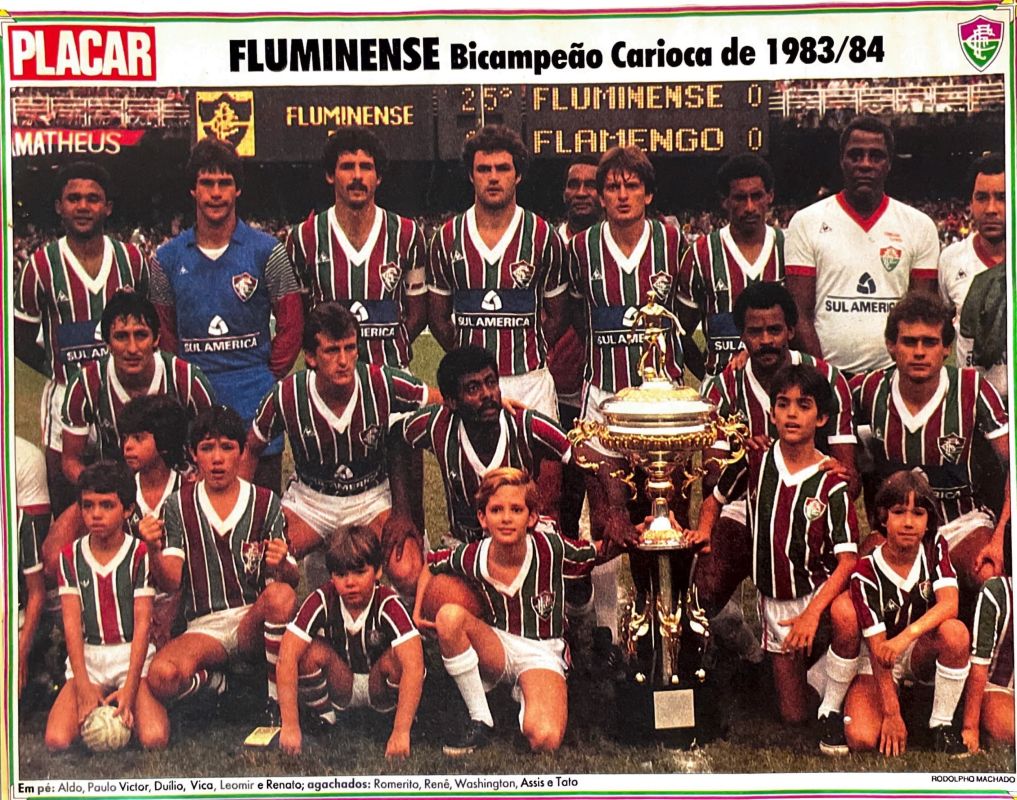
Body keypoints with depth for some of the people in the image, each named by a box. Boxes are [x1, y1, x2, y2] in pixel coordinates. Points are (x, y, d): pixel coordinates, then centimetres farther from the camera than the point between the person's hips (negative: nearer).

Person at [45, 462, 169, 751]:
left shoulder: (140, 554, -4)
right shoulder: (71, 556, 4)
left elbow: (143, 623, -8)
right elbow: (72, 623, -3)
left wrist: (129, 689, -17)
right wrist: (83, 684, -15)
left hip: (133, 654, -2)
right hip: (86, 656, 2)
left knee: (154, 739, -24)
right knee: (57, 741, -21)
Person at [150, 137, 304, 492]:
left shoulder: (267, 251, 1)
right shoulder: (168, 258, 7)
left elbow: (290, 325, 4)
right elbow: (163, 330, 15)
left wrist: (267, 378, 1)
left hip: (255, 402, -2)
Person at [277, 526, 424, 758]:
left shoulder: (389, 604, -27)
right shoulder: (322, 600, -22)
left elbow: (414, 664, -40)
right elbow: (287, 656, -29)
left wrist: (401, 733, -48)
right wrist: (290, 726, -35)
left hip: (379, 686, -1)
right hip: (339, 686, 1)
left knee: (396, 659, -33)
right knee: (313, 652, -28)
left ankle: (403, 721, -4)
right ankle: (323, 718, -3)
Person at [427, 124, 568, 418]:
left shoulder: (544, 236, 3)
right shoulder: (447, 237, 5)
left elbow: (557, 315, 11)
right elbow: (437, 316, 14)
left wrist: (531, 352, 8)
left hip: (529, 380, -1)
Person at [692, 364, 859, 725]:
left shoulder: (831, 484, -15)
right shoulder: (755, 463, -5)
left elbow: (848, 559, -22)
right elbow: (715, 498, 14)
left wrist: (812, 613, -33)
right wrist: (703, 531, -6)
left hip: (817, 591, -2)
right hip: (775, 602, 2)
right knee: (793, 716, 5)